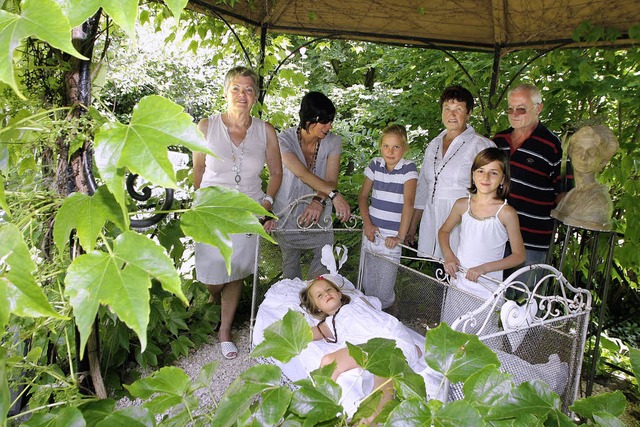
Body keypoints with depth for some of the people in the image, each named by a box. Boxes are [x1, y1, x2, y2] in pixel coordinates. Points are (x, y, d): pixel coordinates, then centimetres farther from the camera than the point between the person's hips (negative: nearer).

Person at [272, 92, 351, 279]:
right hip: (288, 213, -1)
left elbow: (331, 180, -19)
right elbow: (301, 173, -33)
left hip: (319, 214, 2)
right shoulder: (285, 139, -18)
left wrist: (319, 201, -40)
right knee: (290, 261, 15)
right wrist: (334, 194, -43)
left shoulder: (333, 142, -10)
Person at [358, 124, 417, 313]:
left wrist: (400, 236, -22)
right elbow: (362, 195, 9)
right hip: (372, 232, 4)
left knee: (384, 291, -1)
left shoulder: (408, 168, -10)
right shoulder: (375, 164, 3)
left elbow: (408, 202, -17)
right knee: (368, 284, 13)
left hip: (391, 236, -4)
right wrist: (367, 224, -3)